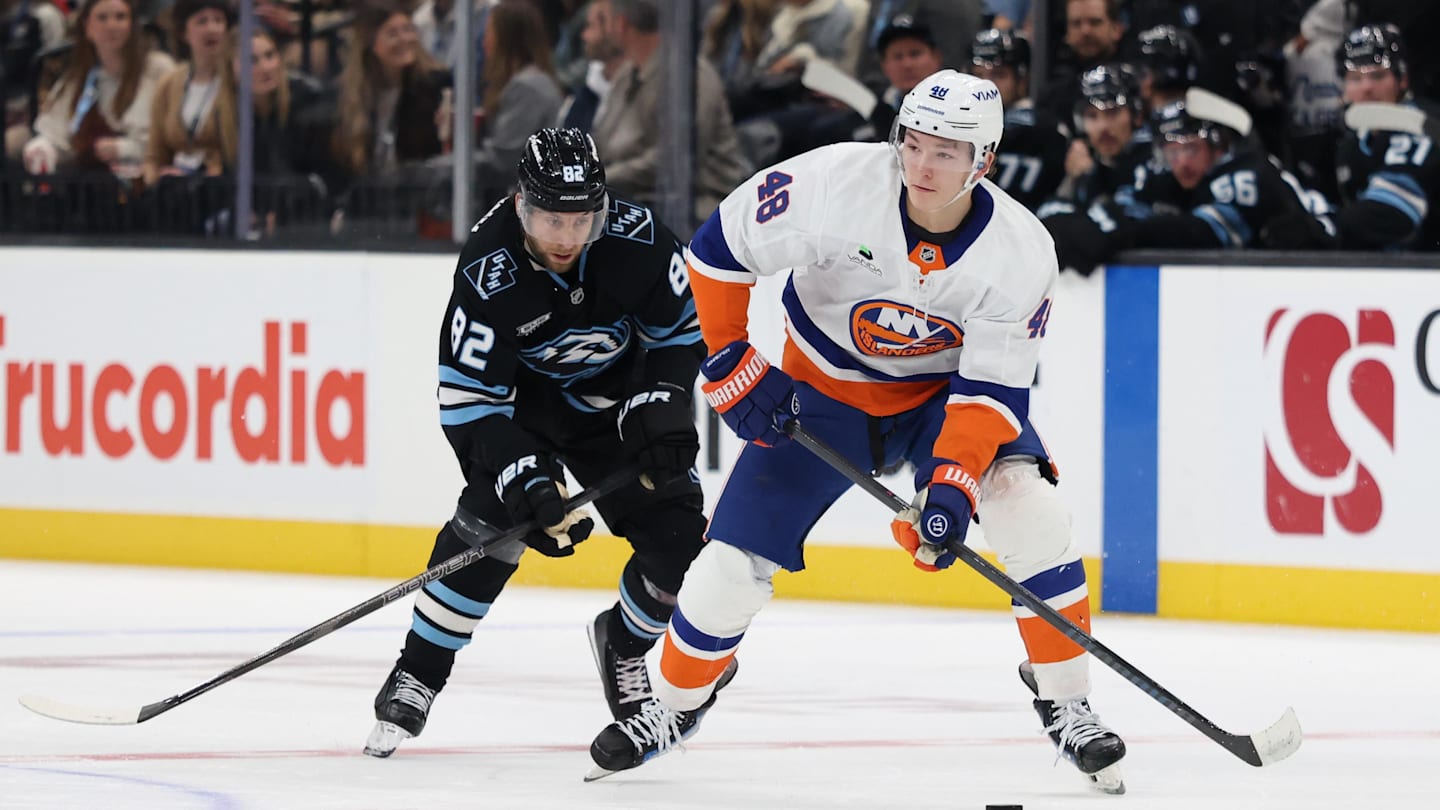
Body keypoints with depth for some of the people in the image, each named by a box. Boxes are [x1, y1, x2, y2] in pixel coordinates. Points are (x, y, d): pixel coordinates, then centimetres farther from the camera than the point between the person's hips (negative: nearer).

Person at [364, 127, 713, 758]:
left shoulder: (636, 239, -25)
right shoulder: (488, 272, -32)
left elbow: (681, 328, -6)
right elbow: (467, 398, -28)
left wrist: (661, 408, -18)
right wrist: (523, 477, -36)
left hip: (613, 396, 3)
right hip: (518, 401, -3)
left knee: (676, 535, -6)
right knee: (493, 521, -24)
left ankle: (622, 643, 24)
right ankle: (417, 676, -11)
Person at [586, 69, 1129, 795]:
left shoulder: (1021, 251, -24)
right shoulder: (838, 185, -28)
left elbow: (992, 388, -22)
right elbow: (718, 249, -17)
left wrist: (952, 484, -37)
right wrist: (731, 367, -19)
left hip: (944, 392, 0)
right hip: (824, 388, 0)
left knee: (1029, 514, -24)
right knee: (735, 559, -6)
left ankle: (1065, 704, -7)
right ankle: (673, 707, 22)